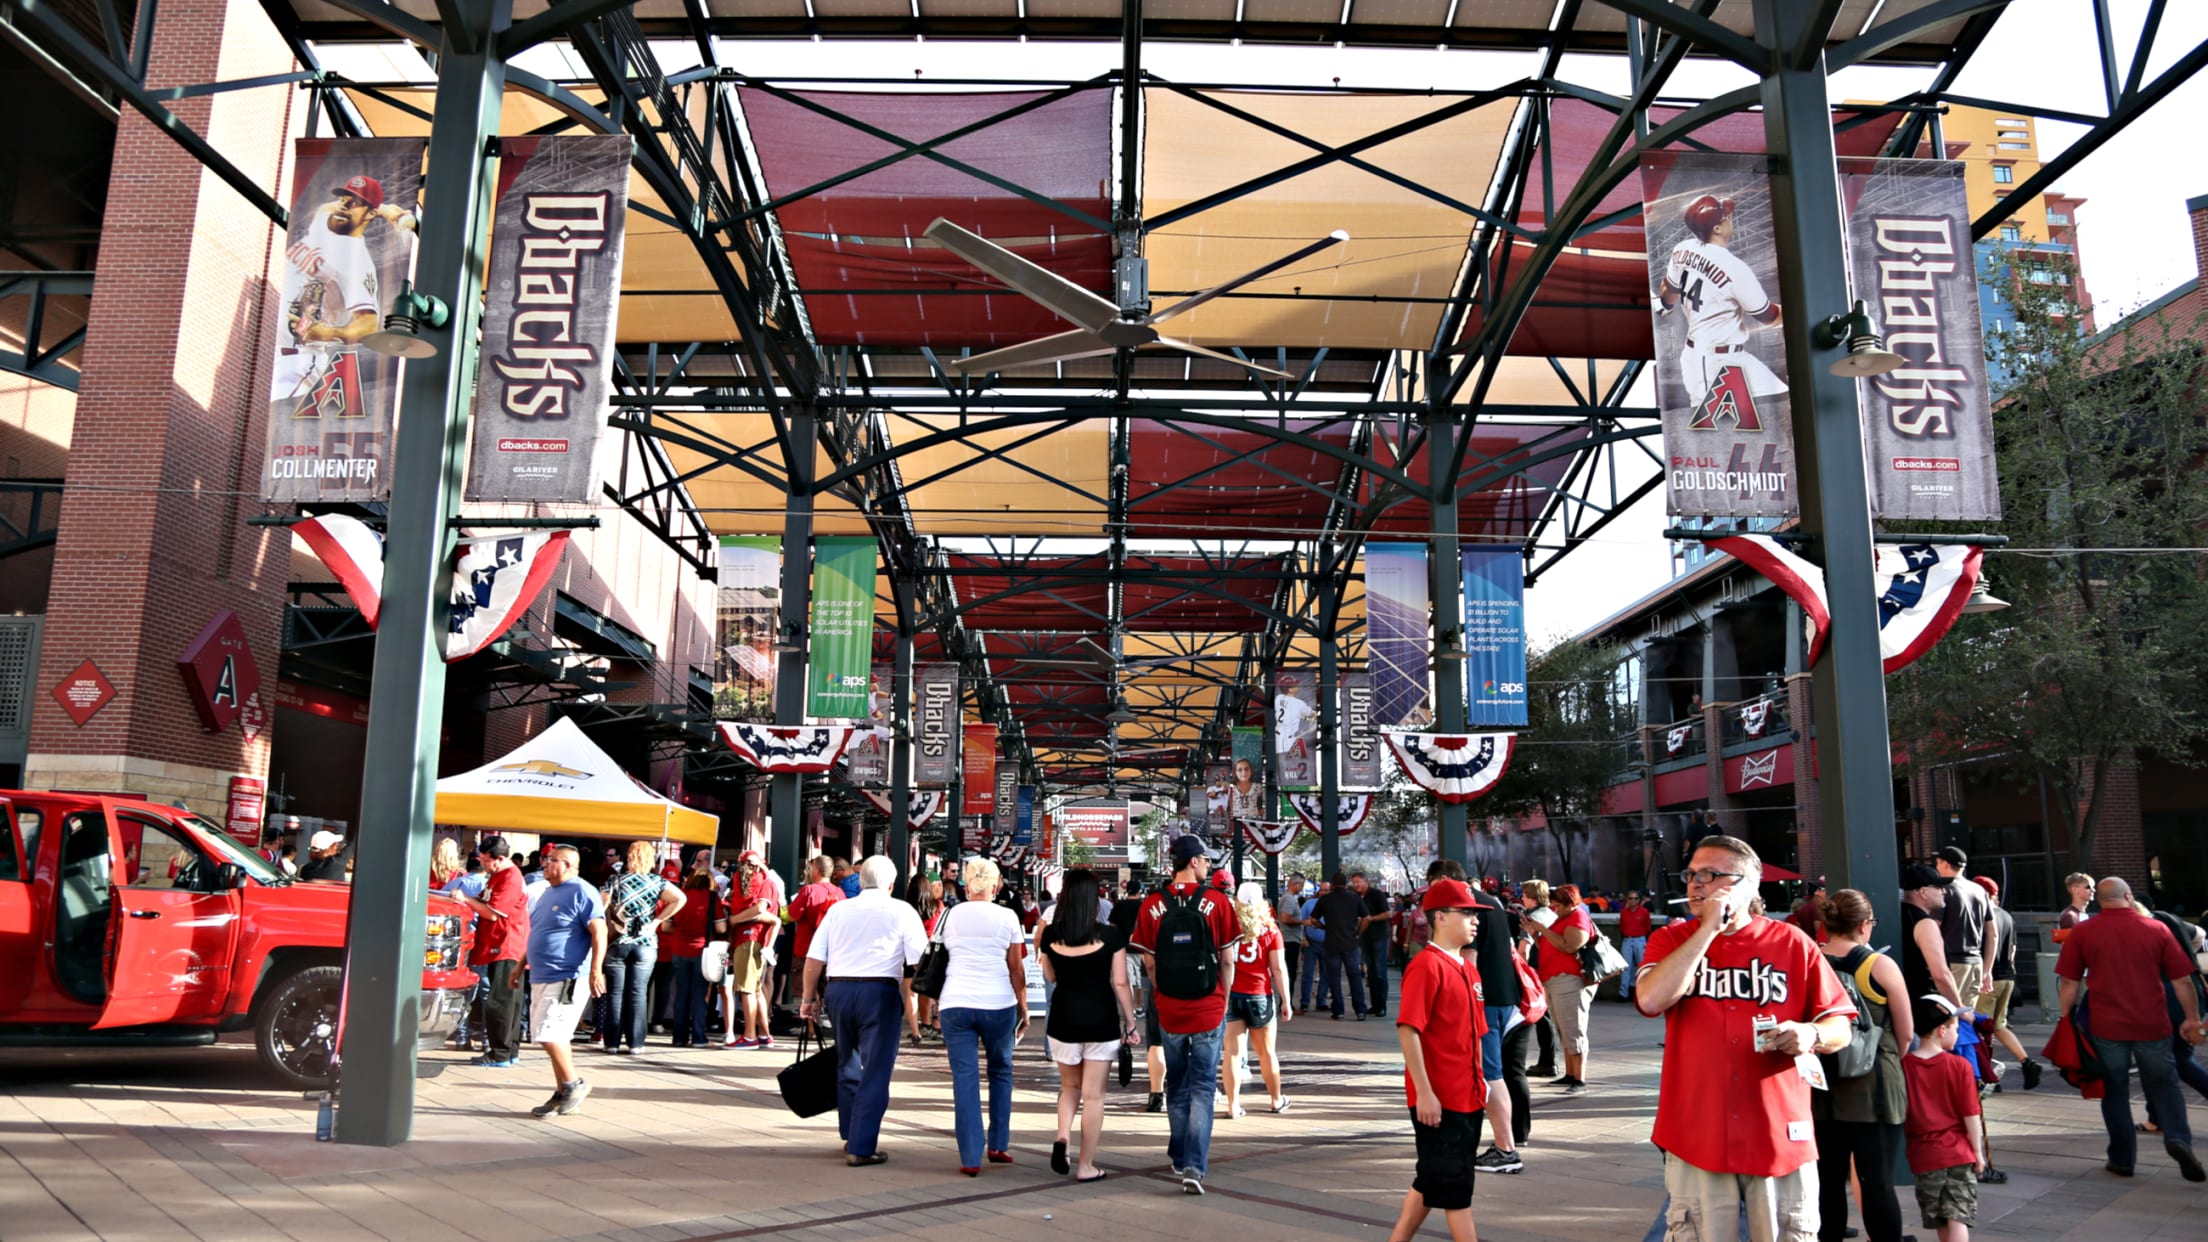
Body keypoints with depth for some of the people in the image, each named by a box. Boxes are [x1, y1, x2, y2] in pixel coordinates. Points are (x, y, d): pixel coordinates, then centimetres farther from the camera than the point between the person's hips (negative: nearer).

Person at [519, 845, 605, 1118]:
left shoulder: (581, 892, -12)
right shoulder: (548, 893, 16)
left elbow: (599, 933, -18)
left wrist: (596, 970, -25)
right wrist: (521, 968, 26)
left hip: (567, 979, -9)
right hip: (541, 978, 9)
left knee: (549, 1034, -13)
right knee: (556, 1036, 11)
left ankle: (574, 1084, 3)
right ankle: (563, 1094, 19)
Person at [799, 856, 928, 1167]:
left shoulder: (837, 909, 12)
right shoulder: (901, 911, 3)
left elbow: (813, 959, 8)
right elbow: (918, 963, -3)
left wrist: (809, 997, 16)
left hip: (837, 989, 4)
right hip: (879, 992, -4)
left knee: (847, 1064, 21)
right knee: (875, 1071, 2)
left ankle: (851, 1135, 32)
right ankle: (862, 1148, 1)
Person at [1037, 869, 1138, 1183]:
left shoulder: (1050, 934, -3)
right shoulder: (1111, 935, -9)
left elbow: (1050, 976, 10)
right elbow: (1120, 983, -6)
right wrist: (1131, 1023, 3)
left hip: (1063, 1018, 2)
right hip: (1101, 1019, -2)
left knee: (1070, 1086, 21)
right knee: (1093, 1094, 6)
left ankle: (1062, 1136, -3)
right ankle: (1086, 1166, 10)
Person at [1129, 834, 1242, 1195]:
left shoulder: (1152, 905, -5)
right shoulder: (1217, 903, -10)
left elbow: (1149, 963, -1)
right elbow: (1227, 960, -6)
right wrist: (1223, 1001, 8)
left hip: (1169, 1012, 2)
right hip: (1209, 1010, -2)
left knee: (1176, 1086, 19)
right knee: (1202, 1088, 6)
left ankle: (1180, 1159, 32)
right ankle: (1194, 1167, -5)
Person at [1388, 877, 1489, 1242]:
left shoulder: (1467, 969, 12)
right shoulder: (1426, 966, -16)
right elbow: (1408, 1030, -21)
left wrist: (1479, 1079, 16)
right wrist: (1423, 1091, -23)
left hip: (1467, 1097, 9)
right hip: (1437, 1099, -9)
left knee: (1432, 1181, 16)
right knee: (1454, 1184, -1)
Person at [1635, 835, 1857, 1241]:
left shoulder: (1791, 943, 2)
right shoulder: (1671, 940, 3)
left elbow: (1840, 1028, 6)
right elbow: (1651, 1000, -18)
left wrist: (1811, 1035, -18)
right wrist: (1708, 929, -15)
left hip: (1780, 1137, 0)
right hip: (1696, 1137, 0)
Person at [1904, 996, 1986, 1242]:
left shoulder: (1904, 1067, -4)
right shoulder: (1960, 1067, -10)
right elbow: (1971, 1115, -9)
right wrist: (1978, 1151, 2)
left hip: (1923, 1155, 2)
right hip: (1958, 1153, -2)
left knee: (1941, 1221, 15)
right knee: (1958, 1217, -1)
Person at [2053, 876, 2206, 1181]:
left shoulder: (2082, 933, -3)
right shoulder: (2157, 929, -1)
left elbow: (2070, 984, -1)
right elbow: (2182, 980, 1)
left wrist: (2066, 1021, 9)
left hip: (2106, 1027, -1)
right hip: (2153, 1026, 1)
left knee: (2115, 1092, 11)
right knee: (2164, 1086, 16)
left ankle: (2122, 1159, 14)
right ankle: (2178, 1139, -6)